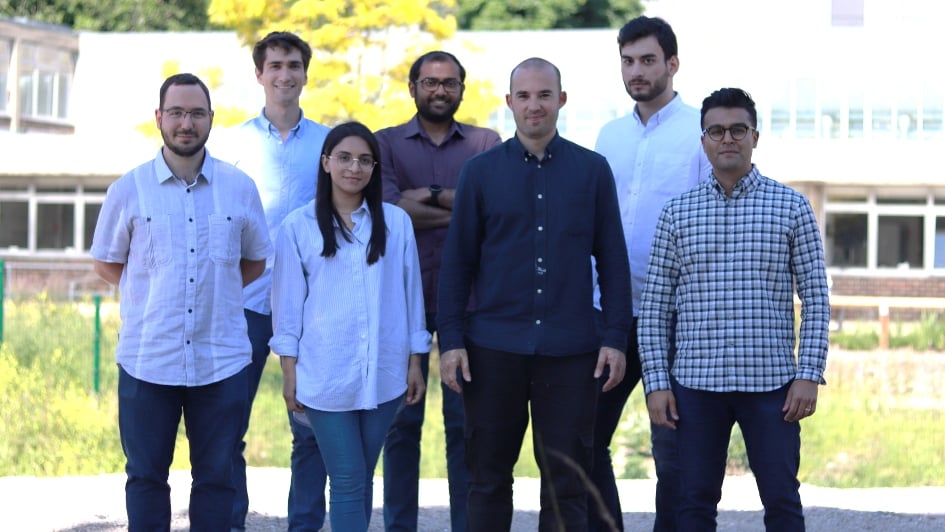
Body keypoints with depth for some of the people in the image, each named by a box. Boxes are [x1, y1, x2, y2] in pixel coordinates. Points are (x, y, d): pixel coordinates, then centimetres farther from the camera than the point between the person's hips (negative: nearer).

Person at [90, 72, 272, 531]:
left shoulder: (240, 188, 3)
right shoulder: (128, 190, -1)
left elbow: (255, 261, 15)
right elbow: (106, 262, 10)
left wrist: (213, 293, 5)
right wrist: (152, 297, 1)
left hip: (221, 359, 1)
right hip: (148, 358, -1)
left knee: (216, 476, 7)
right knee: (146, 476, 6)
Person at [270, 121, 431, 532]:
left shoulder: (396, 223, 5)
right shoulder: (299, 227, 0)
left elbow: (410, 296, 8)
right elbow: (288, 304, 2)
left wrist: (415, 363, 7)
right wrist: (289, 371, -1)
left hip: (383, 374, 2)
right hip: (325, 375, -2)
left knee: (362, 478, 9)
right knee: (348, 480, -4)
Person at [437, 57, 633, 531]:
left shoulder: (592, 170, 5)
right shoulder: (480, 171, 5)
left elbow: (613, 261, 6)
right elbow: (456, 262, 5)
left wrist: (616, 338, -1)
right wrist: (450, 340, -2)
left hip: (570, 349, 0)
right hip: (494, 346, 0)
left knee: (566, 483, 3)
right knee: (488, 480, 6)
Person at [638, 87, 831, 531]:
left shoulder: (791, 207, 4)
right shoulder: (677, 213, 7)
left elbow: (815, 299, 2)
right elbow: (654, 307, 7)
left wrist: (809, 375, -7)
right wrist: (656, 382, -1)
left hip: (771, 383, -1)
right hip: (696, 384, 1)